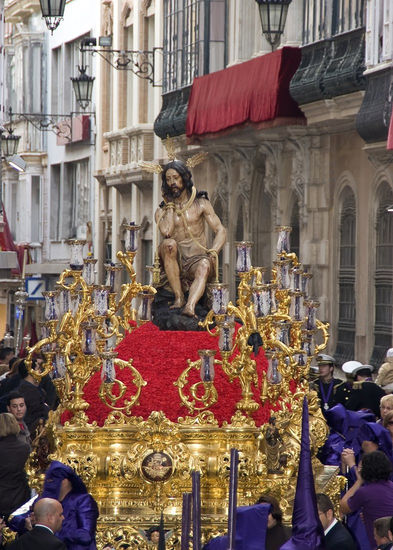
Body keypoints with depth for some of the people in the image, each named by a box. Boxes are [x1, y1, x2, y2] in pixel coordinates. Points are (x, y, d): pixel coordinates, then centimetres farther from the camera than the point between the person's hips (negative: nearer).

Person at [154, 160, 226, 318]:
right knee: (169, 243, -32)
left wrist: (213, 252, -15)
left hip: (197, 259, -1)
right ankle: (179, 298, -31)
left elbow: (221, 231, 5)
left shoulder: (201, 204, 11)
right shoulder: (162, 211, 11)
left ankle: (190, 307, -63)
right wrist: (170, 205, -1)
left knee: (204, 266, -36)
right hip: (175, 263, 1)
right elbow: (166, 232, -12)